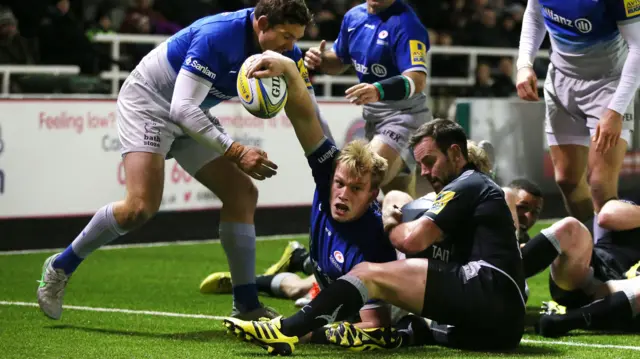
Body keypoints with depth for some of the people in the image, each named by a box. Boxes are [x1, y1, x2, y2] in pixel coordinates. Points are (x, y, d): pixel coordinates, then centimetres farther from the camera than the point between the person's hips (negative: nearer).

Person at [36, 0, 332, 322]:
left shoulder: (282, 50, -10)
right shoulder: (217, 36, -33)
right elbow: (182, 108, -36)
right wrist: (236, 152, -40)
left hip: (191, 116, 8)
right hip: (148, 103, -8)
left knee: (242, 193, -1)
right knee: (141, 206, -22)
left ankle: (246, 308, 5)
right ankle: (60, 267, -2)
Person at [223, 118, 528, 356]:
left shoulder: (465, 186, 2)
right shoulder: (479, 188, 33)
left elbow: (412, 240, -9)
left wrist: (390, 226, 12)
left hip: (488, 294, -10)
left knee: (369, 273, -10)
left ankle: (286, 331, -18)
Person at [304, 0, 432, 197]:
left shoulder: (406, 23, -21)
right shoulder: (353, 16, 2)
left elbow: (417, 80, -33)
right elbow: (340, 61, 18)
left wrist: (379, 91, -51)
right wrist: (319, 59, -5)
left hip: (404, 115, -8)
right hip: (373, 115, 8)